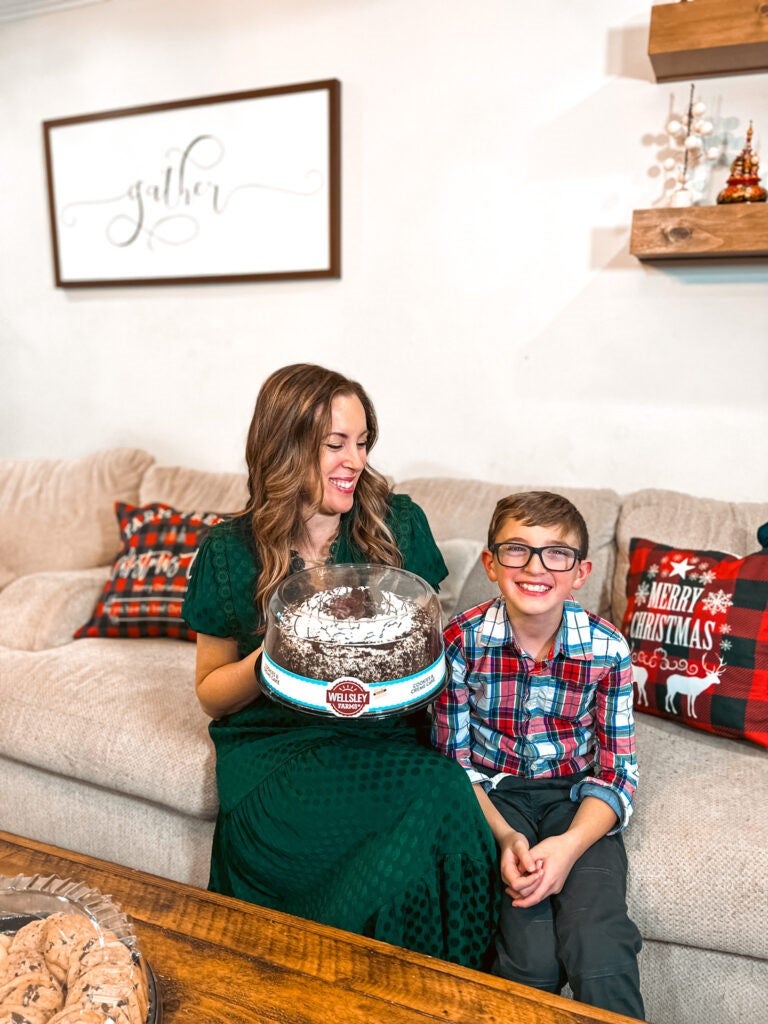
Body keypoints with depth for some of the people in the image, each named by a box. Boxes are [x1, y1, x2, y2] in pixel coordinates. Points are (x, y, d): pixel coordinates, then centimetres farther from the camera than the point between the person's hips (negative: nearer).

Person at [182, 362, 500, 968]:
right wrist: (268, 660, -15)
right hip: (274, 745, -2)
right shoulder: (231, 552, -1)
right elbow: (211, 690, 6)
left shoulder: (400, 523, 1)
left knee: (448, 795, -30)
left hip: (386, 735, 2)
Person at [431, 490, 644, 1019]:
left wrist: (570, 844, -22)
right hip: (493, 794, 0)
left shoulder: (607, 649, -12)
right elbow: (453, 758, -6)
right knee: (531, 956, -18)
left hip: (576, 795, 1)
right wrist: (504, 836, -20)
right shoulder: (461, 639, -14)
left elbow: (616, 771, -6)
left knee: (601, 955, -23)